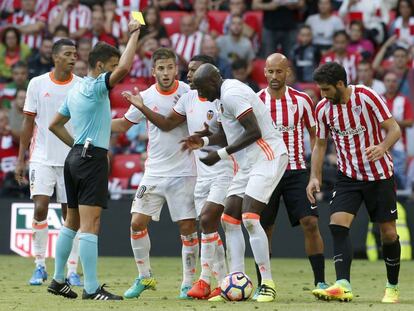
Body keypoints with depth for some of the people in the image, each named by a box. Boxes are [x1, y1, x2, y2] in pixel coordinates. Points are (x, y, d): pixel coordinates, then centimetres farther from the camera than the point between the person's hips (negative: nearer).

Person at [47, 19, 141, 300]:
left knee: (72, 222, 16)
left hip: (76, 157, 10)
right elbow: (124, 68, -27)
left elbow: (55, 125, 23)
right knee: (90, 224, -12)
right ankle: (91, 288, -15)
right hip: (93, 158, -10)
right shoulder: (95, 86, -11)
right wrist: (134, 33, -18)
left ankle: (58, 280, 21)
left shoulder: (75, 91, 15)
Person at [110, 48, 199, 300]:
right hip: (154, 172, 3)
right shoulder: (146, 97, 1)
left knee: (188, 227, -2)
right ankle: (144, 277, 14)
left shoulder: (189, 93, -7)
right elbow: (124, 124, 14)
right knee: (137, 222, -3)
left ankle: (188, 282, 10)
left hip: (183, 172, -3)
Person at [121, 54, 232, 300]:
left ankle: (205, 280, -8)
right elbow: (167, 124, 17)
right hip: (202, 174, 8)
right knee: (209, 227, 5)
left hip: (223, 172, -8)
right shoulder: (189, 98, 9)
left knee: (207, 219, -17)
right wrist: (143, 108, 8)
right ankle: (224, 283, 9)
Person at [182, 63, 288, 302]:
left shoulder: (232, 94, -16)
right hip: (248, 163, 11)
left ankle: (268, 284, -13)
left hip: (267, 157, -11)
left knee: (250, 218, -18)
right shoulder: (224, 96, 16)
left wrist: (221, 155, -18)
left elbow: (254, 132, -22)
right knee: (229, 219, 6)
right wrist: (204, 142, 13)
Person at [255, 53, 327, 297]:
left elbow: (315, 134, 9)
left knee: (310, 223, -11)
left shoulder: (301, 100, 0)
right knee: (264, 228, 1)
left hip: (296, 172, -1)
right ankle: (262, 284, 11)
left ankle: (320, 282, -7)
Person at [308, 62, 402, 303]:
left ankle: (393, 288, 20)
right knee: (338, 225, -18)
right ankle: (343, 286, -25)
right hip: (348, 176, 3)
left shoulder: (367, 97, -15)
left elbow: (394, 129, -14)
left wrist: (383, 147, -34)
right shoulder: (323, 109, -3)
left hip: (380, 175, -3)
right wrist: (315, 177, -3)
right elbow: (320, 145, 9)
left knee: (388, 232, 2)